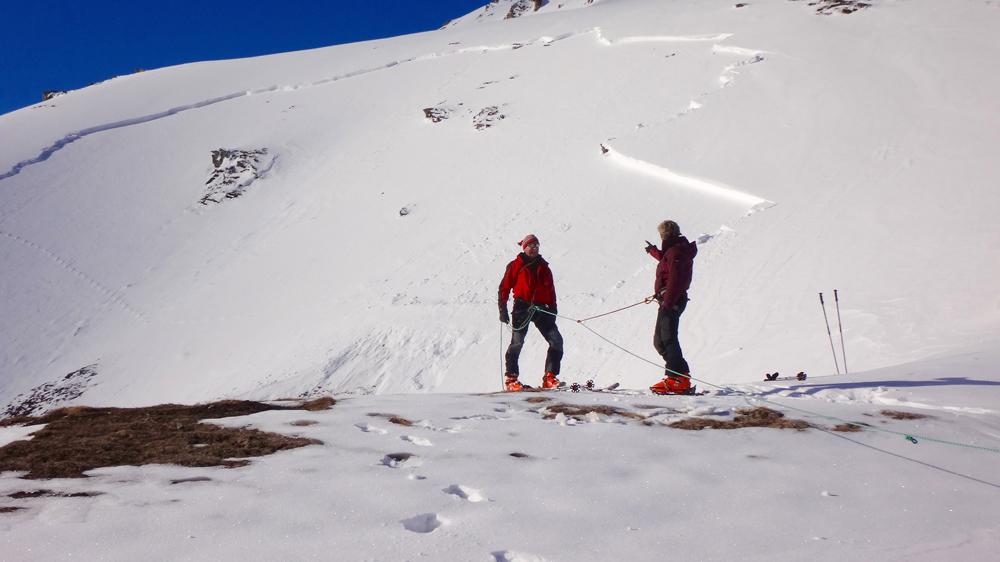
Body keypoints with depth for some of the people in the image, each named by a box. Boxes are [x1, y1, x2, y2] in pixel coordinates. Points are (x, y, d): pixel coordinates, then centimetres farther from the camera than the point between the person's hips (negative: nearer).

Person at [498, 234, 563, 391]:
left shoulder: (543, 267, 18)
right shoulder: (515, 266, 6)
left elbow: (551, 289, 20)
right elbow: (504, 287, 3)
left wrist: (553, 308, 10)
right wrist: (503, 309, -4)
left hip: (541, 308, 4)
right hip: (522, 308, -4)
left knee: (556, 340, -6)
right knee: (517, 342, -12)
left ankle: (550, 377, -3)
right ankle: (510, 378, -3)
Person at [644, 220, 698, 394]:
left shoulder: (676, 251, -15)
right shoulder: (675, 250, 17)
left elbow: (674, 280, -25)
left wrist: (667, 303, -29)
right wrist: (654, 251, 59)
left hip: (672, 301, -11)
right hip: (671, 300, 11)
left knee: (667, 339, -14)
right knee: (660, 340, 14)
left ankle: (679, 379, -18)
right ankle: (676, 375, 14)